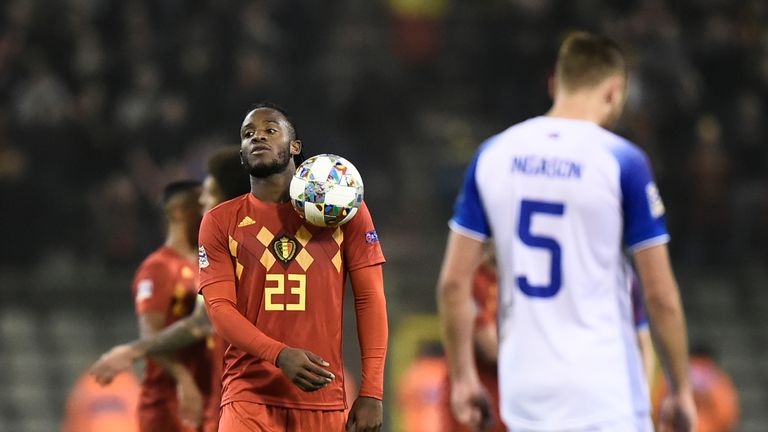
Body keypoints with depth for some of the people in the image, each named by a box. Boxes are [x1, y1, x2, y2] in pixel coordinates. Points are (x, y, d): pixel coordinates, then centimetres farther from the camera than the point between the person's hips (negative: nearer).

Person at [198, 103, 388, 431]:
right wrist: (280, 355, -19)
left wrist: (372, 393, -4)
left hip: (323, 400, 1)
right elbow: (219, 306, 0)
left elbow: (370, 300, 6)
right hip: (249, 395, -1)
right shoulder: (221, 221, 9)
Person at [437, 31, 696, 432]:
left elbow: (453, 282, 5)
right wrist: (681, 391, 3)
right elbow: (660, 296, -7)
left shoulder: (493, 155, 6)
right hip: (601, 393, -5)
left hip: (523, 383, 5)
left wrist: (463, 378, 13)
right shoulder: (623, 162, -8)